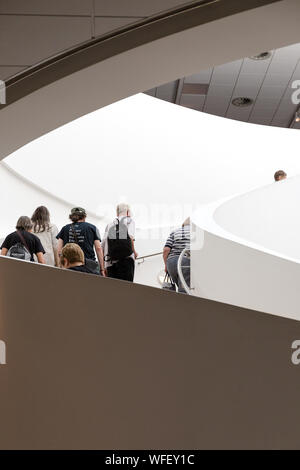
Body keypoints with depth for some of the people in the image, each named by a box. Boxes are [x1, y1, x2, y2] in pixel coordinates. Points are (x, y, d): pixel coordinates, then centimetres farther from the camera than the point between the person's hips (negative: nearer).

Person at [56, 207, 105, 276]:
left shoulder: (65, 229, 17)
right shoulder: (92, 228, 14)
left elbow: (59, 250, 9)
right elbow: (98, 248, 6)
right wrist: (102, 269, 7)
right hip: (89, 265, -1)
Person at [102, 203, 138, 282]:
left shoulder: (110, 225, 19)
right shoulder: (129, 221, 10)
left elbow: (103, 245, 12)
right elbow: (130, 237, -9)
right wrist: (134, 252, 5)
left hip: (110, 262, 4)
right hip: (126, 259, -4)